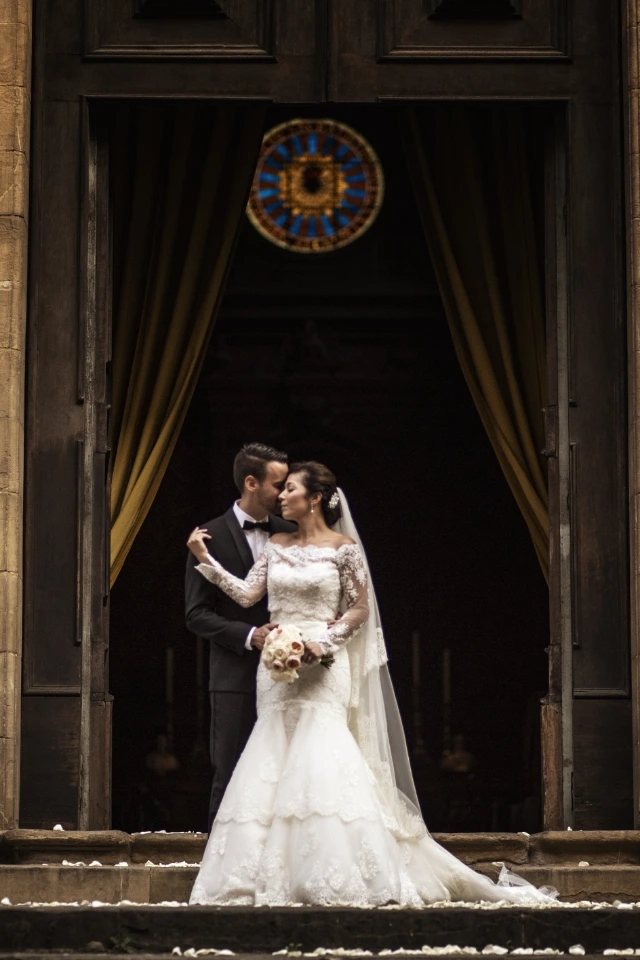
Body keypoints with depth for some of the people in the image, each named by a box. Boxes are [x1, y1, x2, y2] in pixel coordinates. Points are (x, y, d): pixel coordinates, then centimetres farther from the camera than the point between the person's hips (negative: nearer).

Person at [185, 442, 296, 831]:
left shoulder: (289, 535, 10)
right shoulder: (213, 536, -2)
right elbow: (197, 614, -4)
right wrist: (249, 635, -16)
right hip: (236, 677, -3)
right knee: (230, 778, 0)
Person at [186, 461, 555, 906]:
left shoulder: (343, 548, -2)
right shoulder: (277, 546, 12)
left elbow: (360, 609, -2)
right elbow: (247, 594, 6)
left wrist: (323, 640, -14)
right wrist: (205, 559, -1)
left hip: (322, 669, -5)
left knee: (321, 763, -14)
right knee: (272, 766, 1)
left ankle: (341, 879, -10)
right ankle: (275, 877, 4)